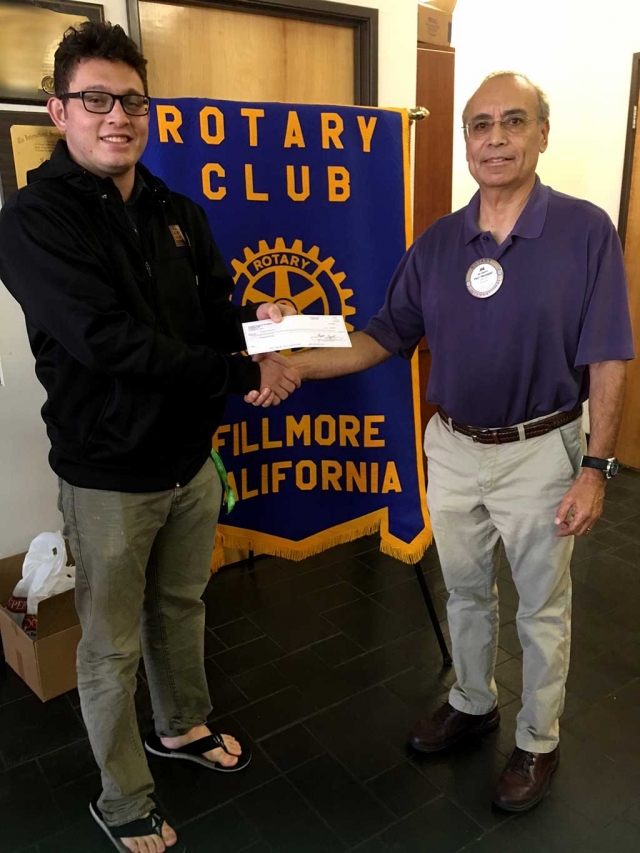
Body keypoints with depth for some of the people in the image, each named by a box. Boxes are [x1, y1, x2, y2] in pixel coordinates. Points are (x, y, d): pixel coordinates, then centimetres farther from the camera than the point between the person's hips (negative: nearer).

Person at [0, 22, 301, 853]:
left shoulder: (178, 213, 5)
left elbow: (214, 313, 6)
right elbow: (112, 343, -26)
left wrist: (256, 321, -18)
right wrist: (245, 375, -23)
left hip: (192, 459, 6)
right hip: (108, 477, -5)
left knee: (182, 607, 24)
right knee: (114, 648, 11)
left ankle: (182, 725, 50)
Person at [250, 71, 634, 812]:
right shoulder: (437, 243, -1)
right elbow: (385, 339, 0)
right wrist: (296, 366, -13)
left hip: (540, 452, -3)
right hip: (453, 448, 4)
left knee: (542, 608, 16)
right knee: (465, 593, 22)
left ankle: (538, 742, 39)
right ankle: (472, 703, 48)